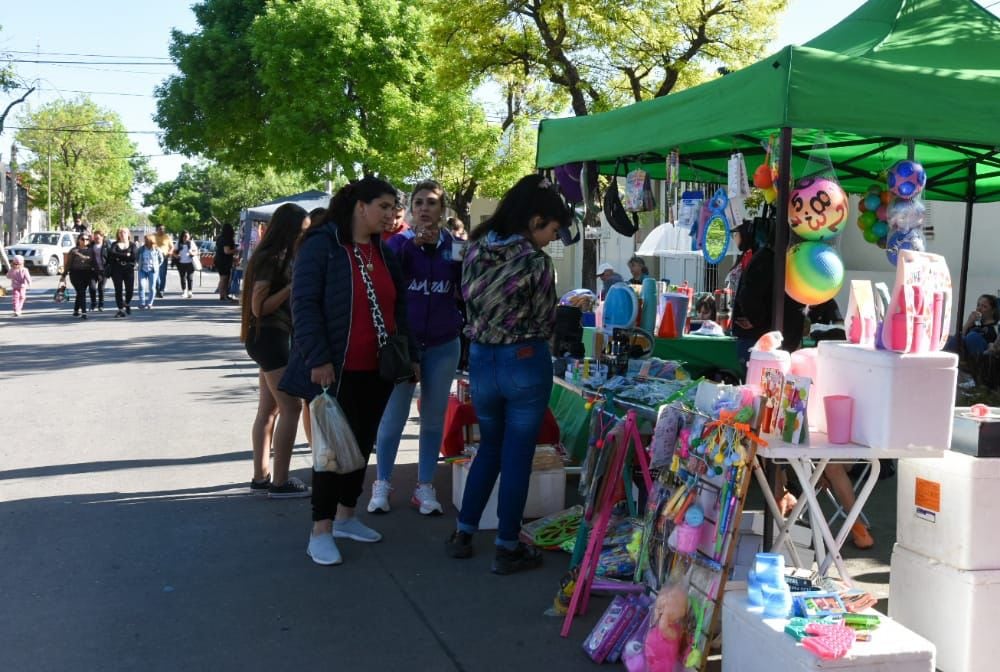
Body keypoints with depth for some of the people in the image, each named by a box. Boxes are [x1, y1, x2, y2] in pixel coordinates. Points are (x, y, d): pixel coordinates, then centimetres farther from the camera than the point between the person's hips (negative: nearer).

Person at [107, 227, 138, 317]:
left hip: (129, 270, 0)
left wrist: (119, 257, -9)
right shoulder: (114, 245, 10)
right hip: (116, 270, 0)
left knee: (130, 289, -3)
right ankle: (121, 309, 2)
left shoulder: (133, 245, 8)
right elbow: (111, 253, -11)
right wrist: (126, 255, -14)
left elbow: (135, 256, -9)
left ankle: (127, 304, 27)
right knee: (118, 290, -3)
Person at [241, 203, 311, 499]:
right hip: (270, 337, -10)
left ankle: (261, 476, 16)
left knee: (269, 409, 11)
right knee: (291, 407, -9)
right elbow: (259, 306, -18)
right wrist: (292, 286, -22)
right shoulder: (271, 257, -15)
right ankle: (280, 482, -6)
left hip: (274, 336, 10)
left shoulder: (283, 256, 13)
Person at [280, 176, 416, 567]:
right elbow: (304, 304, -16)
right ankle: (320, 533, 7)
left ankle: (345, 518, 30)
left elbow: (398, 307, 17)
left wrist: (410, 355, 13)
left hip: (376, 370, 7)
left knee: (362, 444, 14)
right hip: (336, 370, -7)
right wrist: (318, 359, -22)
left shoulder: (383, 252, 12)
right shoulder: (321, 245, -10)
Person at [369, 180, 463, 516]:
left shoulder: (453, 244, 3)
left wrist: (464, 258, -13)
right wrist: (413, 244, -30)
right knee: (393, 417, 1)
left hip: (443, 345, 2)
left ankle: (425, 486, 19)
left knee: (434, 417, 8)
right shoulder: (399, 241, -2)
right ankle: (382, 484, 16)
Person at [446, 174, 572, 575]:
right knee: (517, 455, 6)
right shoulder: (534, 260, -14)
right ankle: (507, 549, 14)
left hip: (480, 360, 5)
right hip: (524, 363, -5)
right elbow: (545, 324, -7)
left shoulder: (475, 249, 1)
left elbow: (469, 302, 6)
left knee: (490, 447, 22)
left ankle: (463, 534, 25)